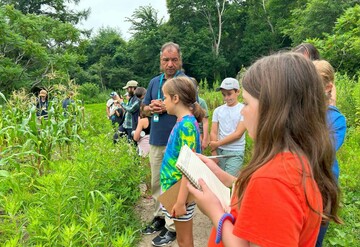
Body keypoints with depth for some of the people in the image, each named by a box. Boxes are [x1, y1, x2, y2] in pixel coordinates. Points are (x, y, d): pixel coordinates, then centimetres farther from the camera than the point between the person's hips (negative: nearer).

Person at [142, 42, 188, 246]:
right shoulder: (154, 82, 10)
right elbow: (144, 109, 15)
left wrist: (168, 107, -18)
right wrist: (152, 107, -7)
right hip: (156, 141, 6)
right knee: (156, 183, 16)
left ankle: (173, 227, 15)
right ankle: (160, 216, 33)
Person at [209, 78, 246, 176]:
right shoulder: (218, 110, 7)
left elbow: (238, 134, -10)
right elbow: (213, 132, 5)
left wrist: (217, 143, -8)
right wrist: (214, 151, -5)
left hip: (235, 153, -4)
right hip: (219, 151, 4)